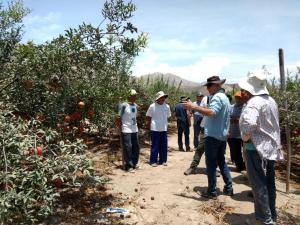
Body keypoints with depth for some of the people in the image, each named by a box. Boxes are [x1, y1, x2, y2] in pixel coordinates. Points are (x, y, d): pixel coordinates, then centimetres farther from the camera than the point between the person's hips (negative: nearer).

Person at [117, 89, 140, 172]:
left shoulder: (135, 105, 9)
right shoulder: (124, 105, -11)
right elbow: (119, 117, -8)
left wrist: (135, 125, 11)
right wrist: (120, 126, -8)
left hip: (135, 130, 7)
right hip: (126, 131, -7)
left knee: (136, 147, 12)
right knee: (127, 148, -3)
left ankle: (134, 163, 27)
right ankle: (128, 166, 9)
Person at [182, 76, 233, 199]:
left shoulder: (217, 97, -16)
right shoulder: (225, 97, 16)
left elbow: (211, 112, -33)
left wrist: (193, 107, -31)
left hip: (212, 136, -10)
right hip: (222, 136, 10)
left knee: (211, 164, -1)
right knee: (221, 161, 18)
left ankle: (211, 192, 7)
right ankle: (228, 188, 23)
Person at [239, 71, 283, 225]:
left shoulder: (254, 103, -19)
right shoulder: (271, 101, 10)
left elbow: (249, 123, -34)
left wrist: (245, 138, -17)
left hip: (256, 147, -9)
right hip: (271, 147, 9)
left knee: (259, 185, 2)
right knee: (269, 182, 19)